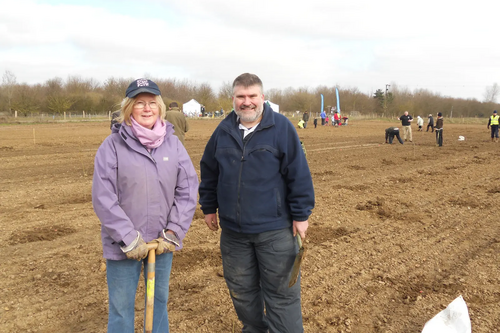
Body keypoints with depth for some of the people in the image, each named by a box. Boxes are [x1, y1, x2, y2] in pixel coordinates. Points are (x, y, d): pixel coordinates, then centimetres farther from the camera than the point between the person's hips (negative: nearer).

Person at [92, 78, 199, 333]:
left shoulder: (173, 143, -1)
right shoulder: (113, 145, -10)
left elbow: (188, 189, -1)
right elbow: (103, 199, -12)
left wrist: (173, 233, -7)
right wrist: (130, 239, -14)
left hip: (163, 242, 3)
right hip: (123, 245, -3)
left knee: (159, 301, 19)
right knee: (121, 308, 10)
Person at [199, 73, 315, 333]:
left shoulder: (281, 127, -9)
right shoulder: (223, 131, 4)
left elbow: (299, 174, -9)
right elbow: (208, 172, 14)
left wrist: (301, 214, -9)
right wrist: (208, 207, 15)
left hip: (274, 229, -4)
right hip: (232, 230, 5)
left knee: (281, 292, 5)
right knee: (241, 289, 18)